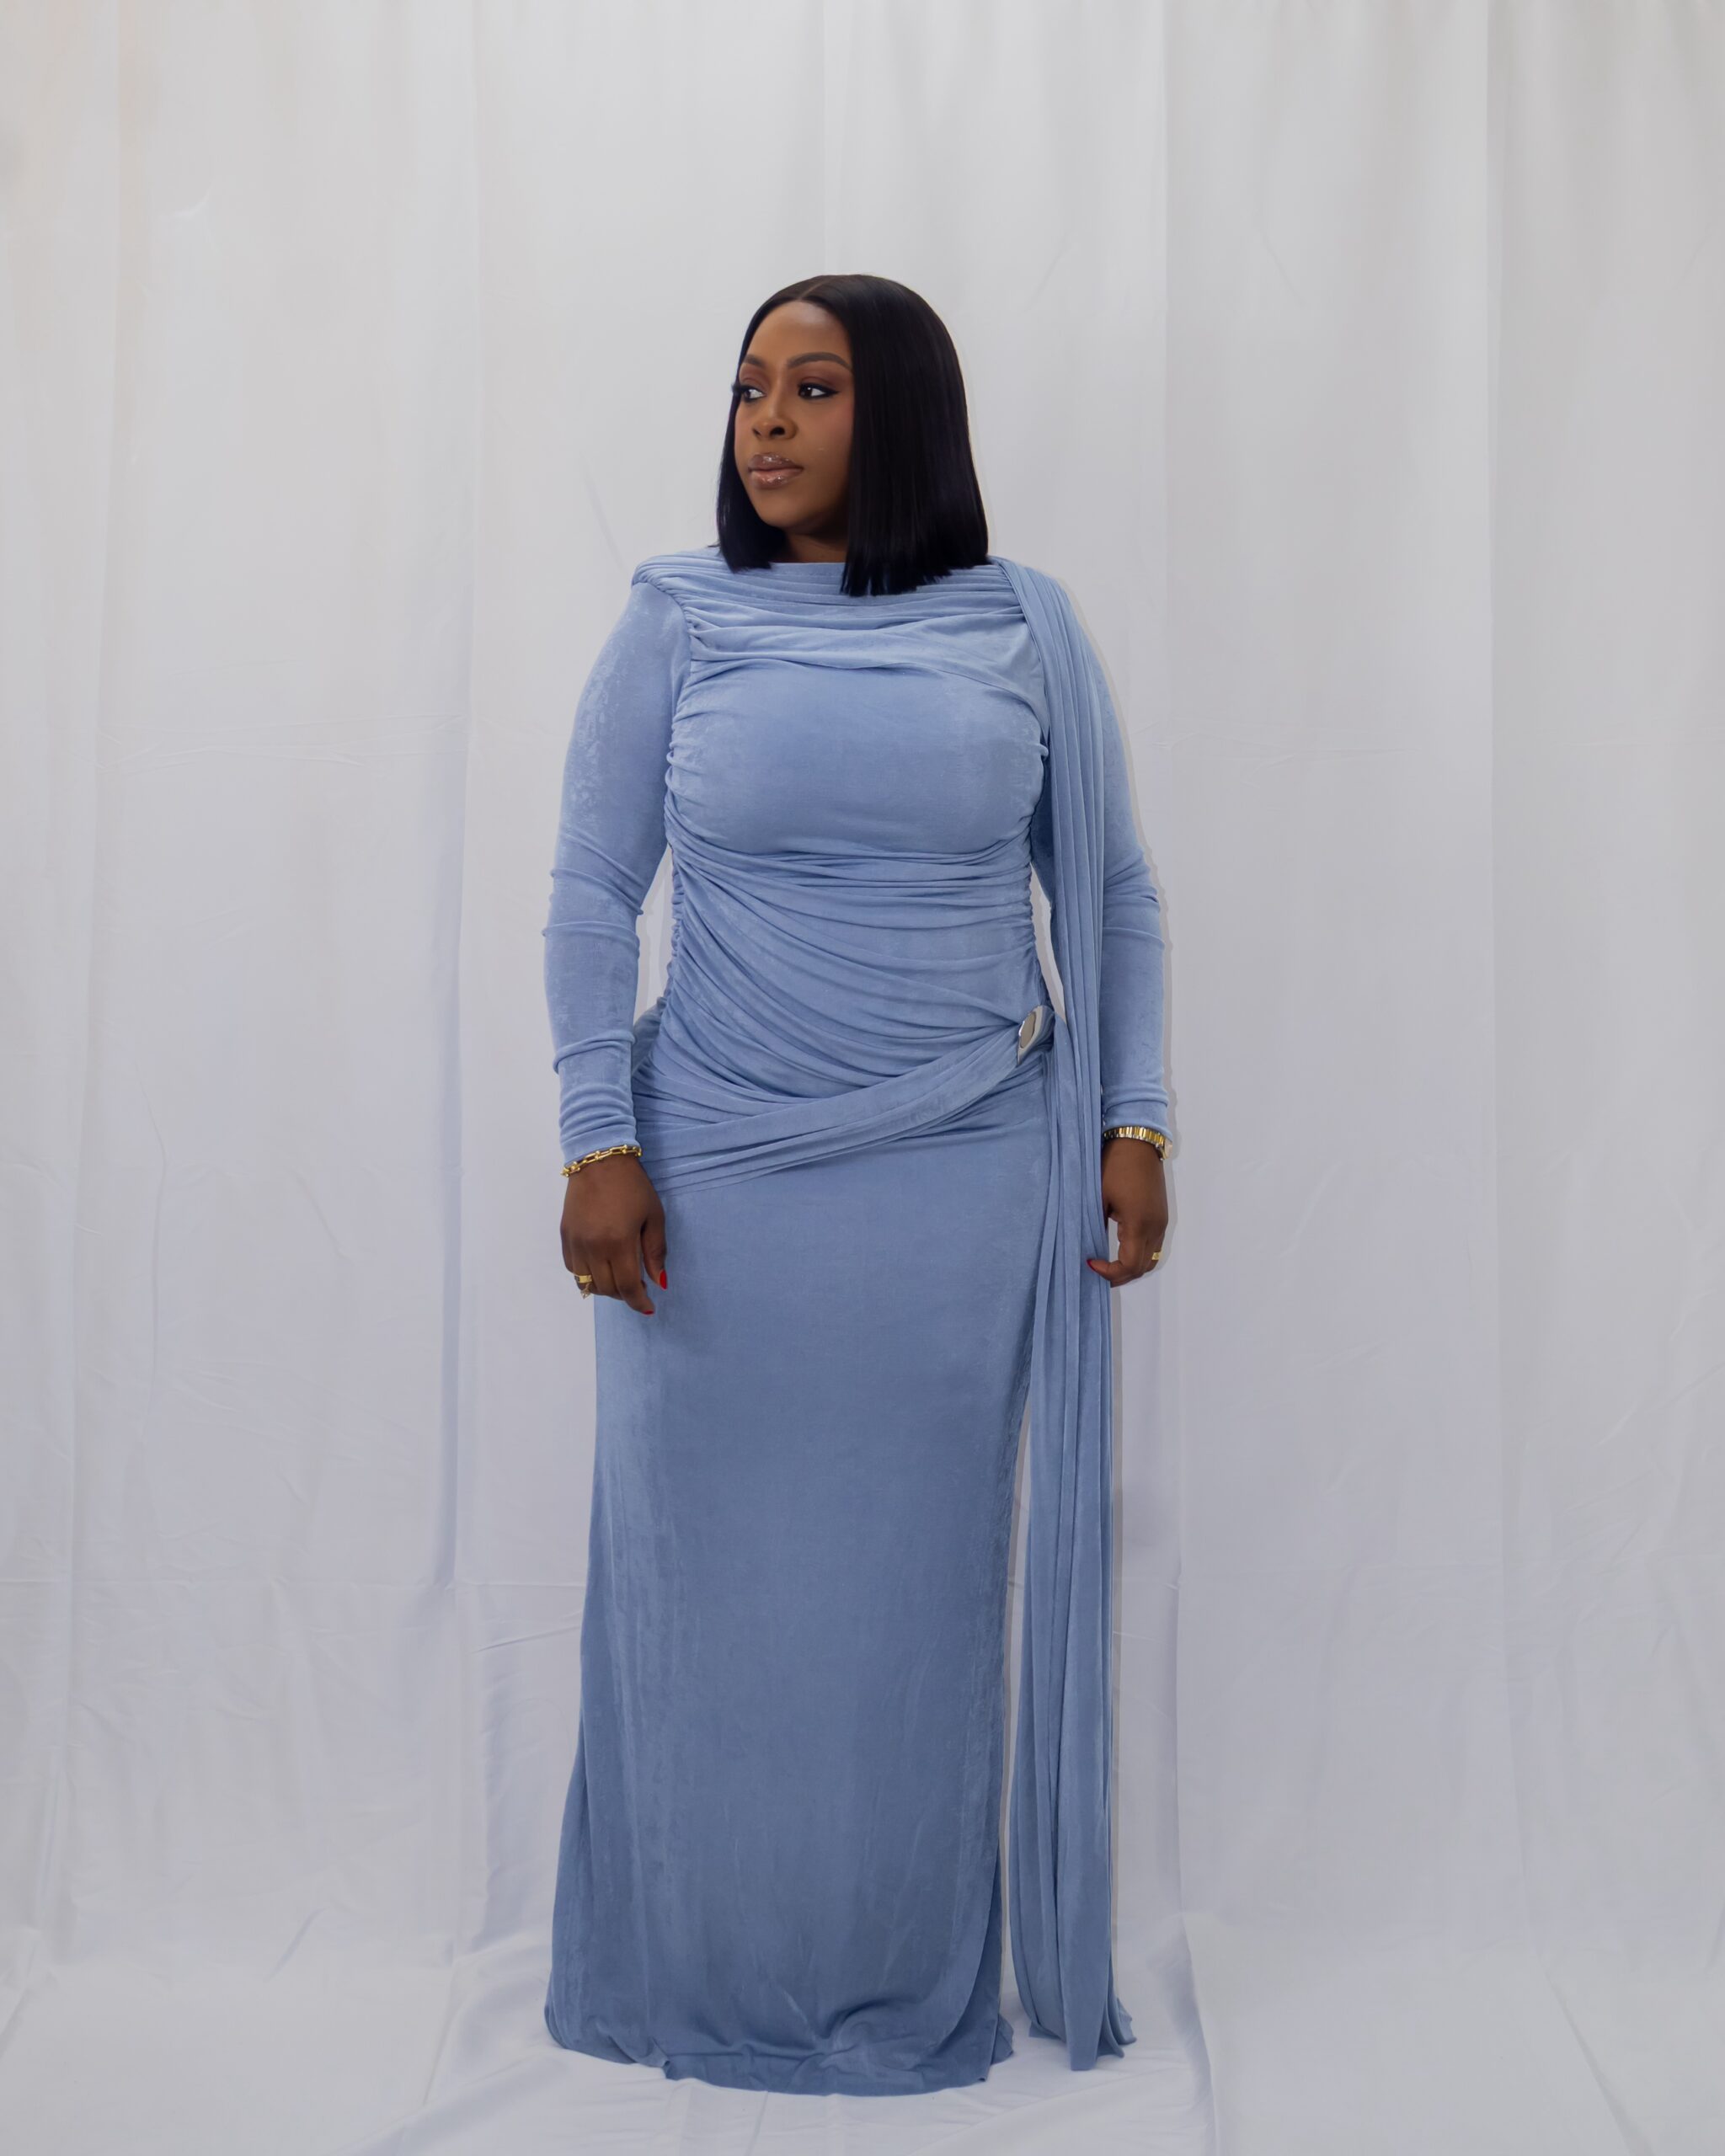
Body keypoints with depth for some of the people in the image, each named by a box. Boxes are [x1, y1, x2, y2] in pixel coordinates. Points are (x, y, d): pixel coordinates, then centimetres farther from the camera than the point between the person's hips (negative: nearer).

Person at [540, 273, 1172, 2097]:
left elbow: (1111, 892, 9)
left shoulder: (1023, 627, 5)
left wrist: (1134, 1124, 2)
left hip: (966, 1183, 1)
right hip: (719, 1180, 0)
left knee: (922, 1582, 8)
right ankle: (709, 1978, 25)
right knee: (714, 1571, 6)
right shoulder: (675, 625, 3)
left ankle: (916, 1988, 25)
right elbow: (591, 892, 1)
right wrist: (596, 1145, -6)